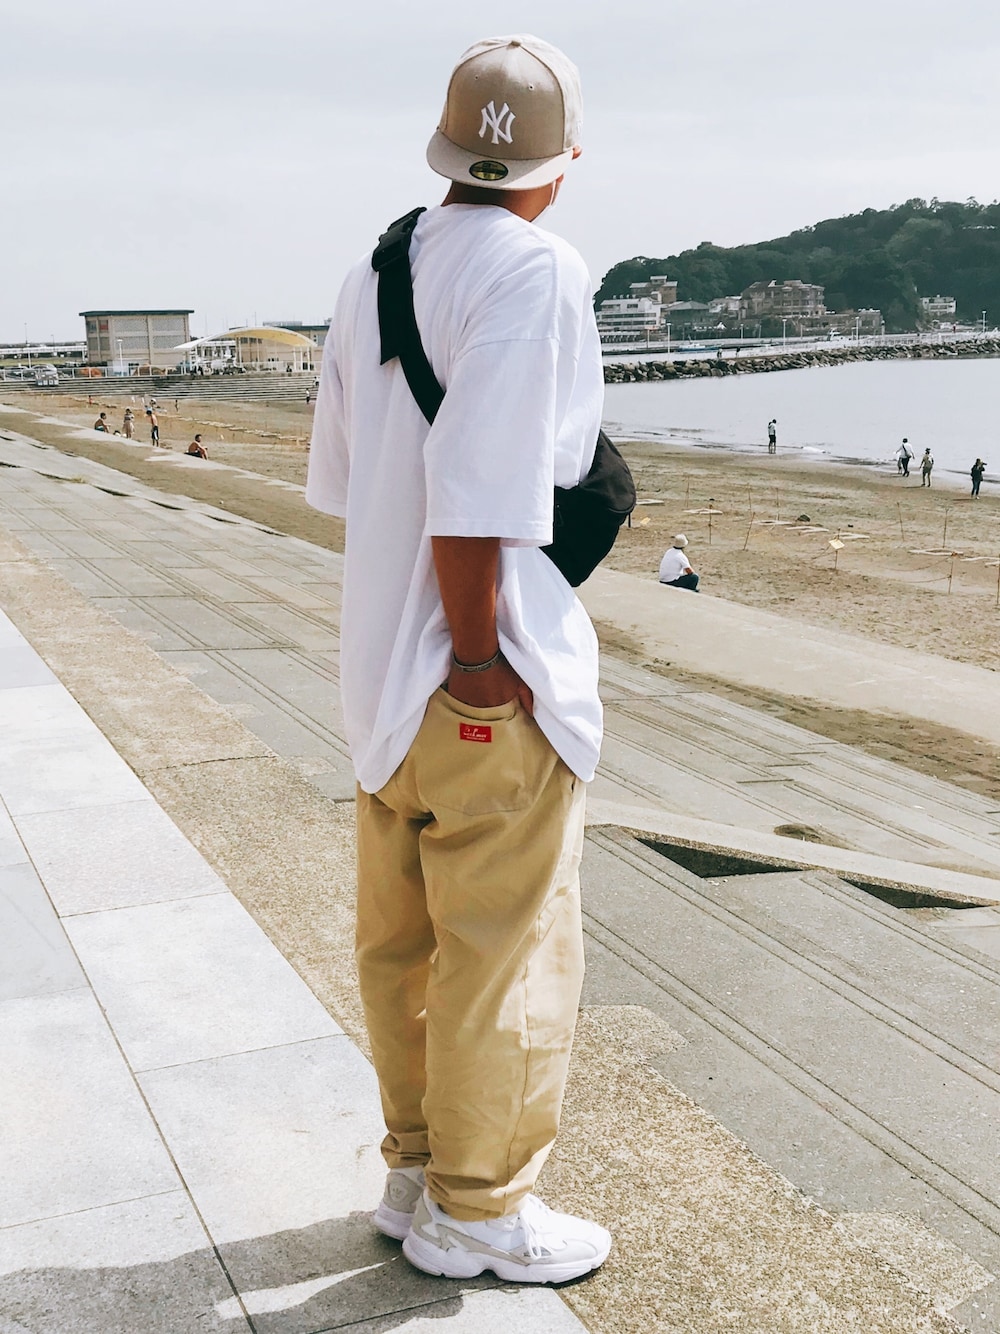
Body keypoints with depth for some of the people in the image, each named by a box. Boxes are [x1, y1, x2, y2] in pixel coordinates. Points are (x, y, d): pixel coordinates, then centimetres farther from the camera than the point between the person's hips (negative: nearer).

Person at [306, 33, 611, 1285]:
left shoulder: (372, 270, 11)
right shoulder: (534, 268, -14)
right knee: (507, 946, 5)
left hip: (383, 658, 9)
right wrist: (478, 656, -18)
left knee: (403, 935, 16)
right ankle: (476, 1209, 18)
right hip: (491, 675, -8)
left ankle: (418, 1169, 32)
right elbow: (474, 483, -24)